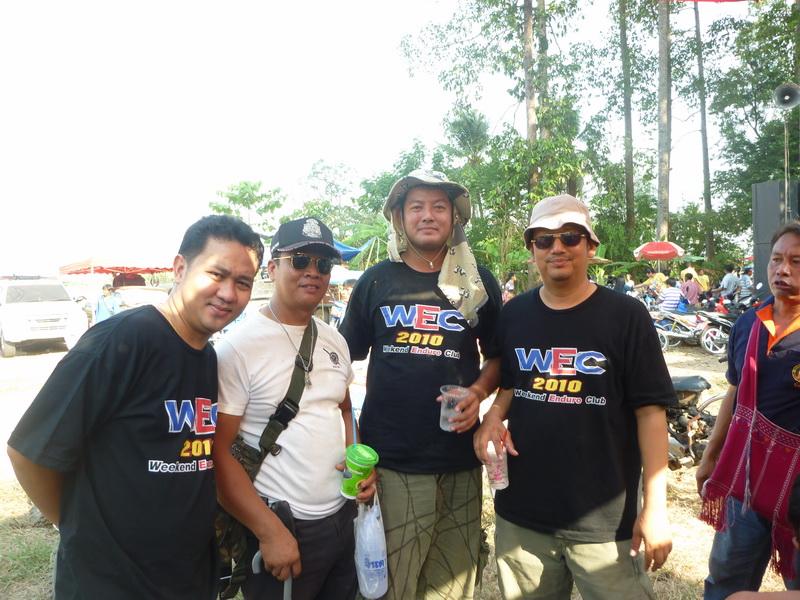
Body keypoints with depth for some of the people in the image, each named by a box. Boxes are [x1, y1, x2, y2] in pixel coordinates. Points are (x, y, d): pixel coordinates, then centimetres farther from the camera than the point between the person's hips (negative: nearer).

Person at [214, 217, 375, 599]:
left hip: (345, 517, 7)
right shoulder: (237, 348, -15)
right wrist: (270, 531, -17)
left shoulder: (334, 341, 6)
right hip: (283, 529, -6)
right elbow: (218, 451, -15)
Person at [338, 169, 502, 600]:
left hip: (459, 464, 1)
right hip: (388, 460, 0)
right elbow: (346, 359, 10)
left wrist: (478, 391, -7)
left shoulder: (479, 282, 5)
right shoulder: (376, 281, 4)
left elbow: (497, 356, 14)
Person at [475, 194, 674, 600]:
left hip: (605, 521, -3)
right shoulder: (513, 315, 5)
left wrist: (655, 507, -11)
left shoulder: (626, 316, -6)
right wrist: (495, 414, -6)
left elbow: (650, 411, -7)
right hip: (520, 514, 4)